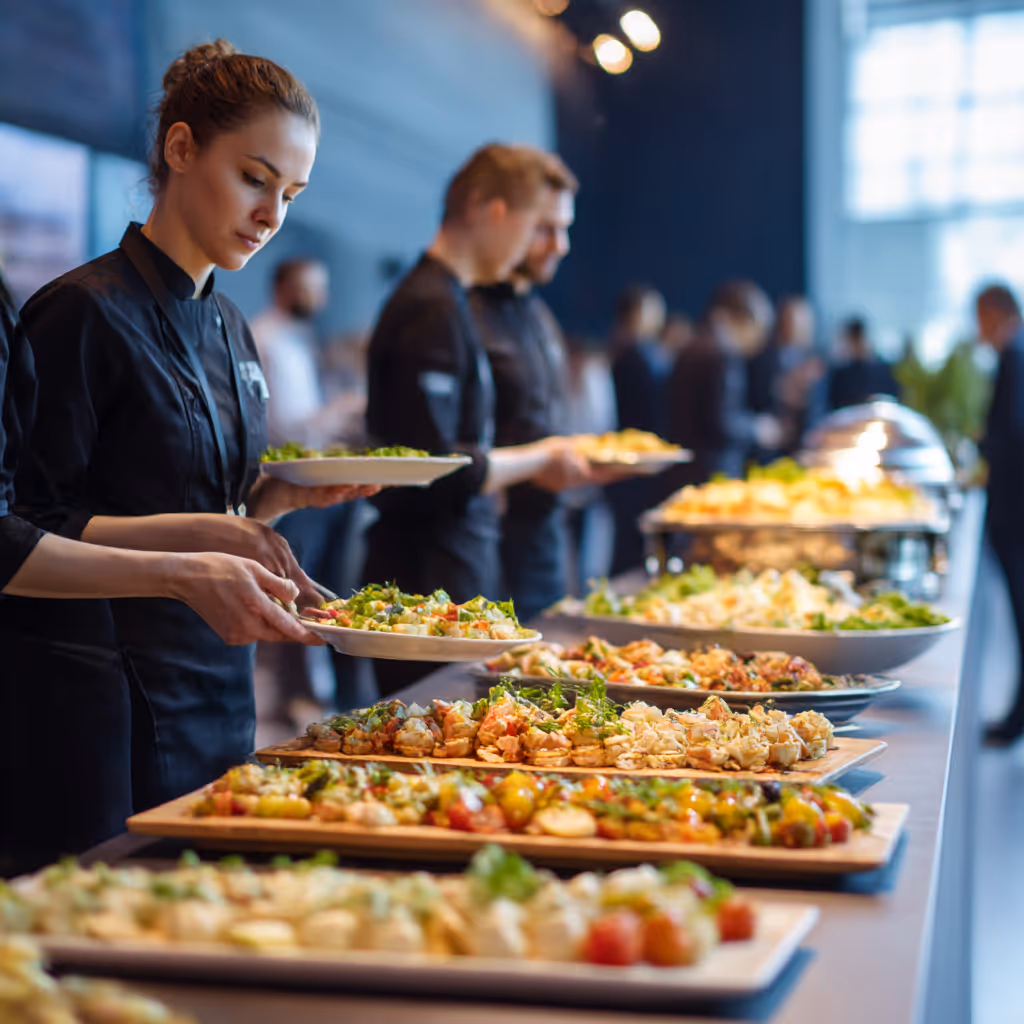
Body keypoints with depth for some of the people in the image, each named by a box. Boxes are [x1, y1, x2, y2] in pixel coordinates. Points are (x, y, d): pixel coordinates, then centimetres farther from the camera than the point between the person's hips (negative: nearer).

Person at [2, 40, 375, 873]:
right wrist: (192, 534, -24)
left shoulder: (229, 330, 12)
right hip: (105, 704, -7)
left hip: (215, 695, 8)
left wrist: (283, 494, 1)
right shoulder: (87, 313, -12)